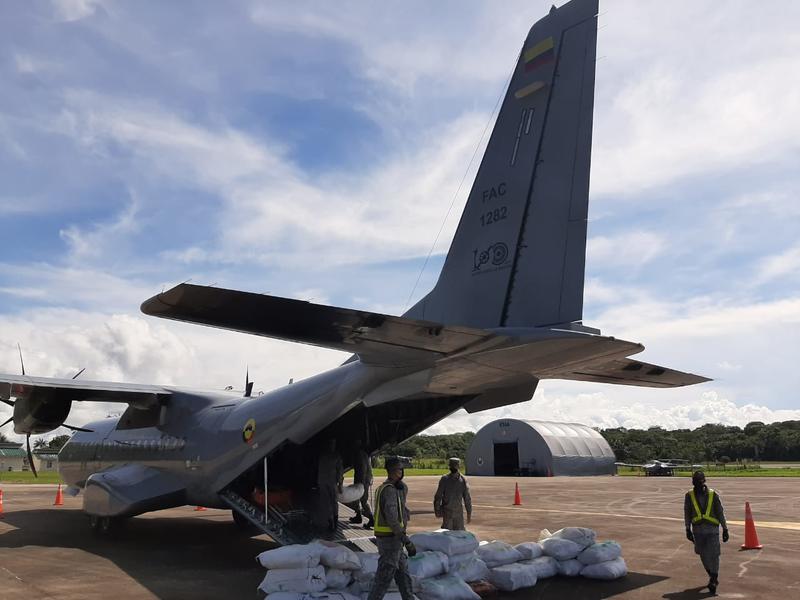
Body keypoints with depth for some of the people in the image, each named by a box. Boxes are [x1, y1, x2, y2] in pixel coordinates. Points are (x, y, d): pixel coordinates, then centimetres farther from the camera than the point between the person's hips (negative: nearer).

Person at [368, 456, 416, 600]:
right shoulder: (389, 490, -20)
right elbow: (392, 519, -25)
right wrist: (408, 542, -24)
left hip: (385, 538, 10)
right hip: (390, 539, -10)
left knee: (403, 572, 20)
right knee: (384, 577, -2)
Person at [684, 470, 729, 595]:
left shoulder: (713, 495, -2)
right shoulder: (689, 496, 1)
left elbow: (720, 513, 2)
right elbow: (687, 513, 1)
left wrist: (725, 529, 2)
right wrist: (688, 529, -5)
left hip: (712, 530, -2)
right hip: (698, 530, 2)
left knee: (713, 555, -8)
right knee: (704, 555, 10)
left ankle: (713, 581, -5)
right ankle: (713, 576, 30)